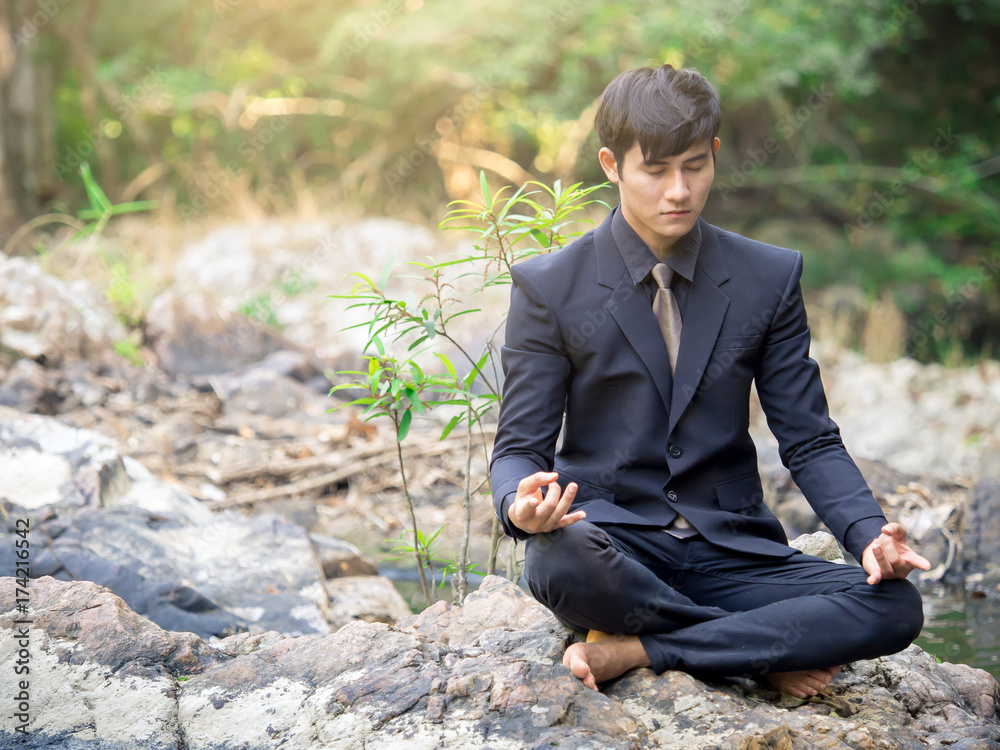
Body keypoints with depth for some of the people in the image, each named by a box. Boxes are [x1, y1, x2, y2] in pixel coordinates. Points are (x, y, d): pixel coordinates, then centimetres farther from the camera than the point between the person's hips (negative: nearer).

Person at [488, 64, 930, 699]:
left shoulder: (770, 278, 4)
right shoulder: (550, 287, -1)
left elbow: (808, 438, 5)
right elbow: (520, 447, -2)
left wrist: (868, 533, -16)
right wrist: (522, 504, -28)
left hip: (730, 548, 2)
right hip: (610, 538, -2)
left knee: (894, 606, -23)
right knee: (561, 561, -39)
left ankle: (636, 649, -20)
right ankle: (766, 652, -15)